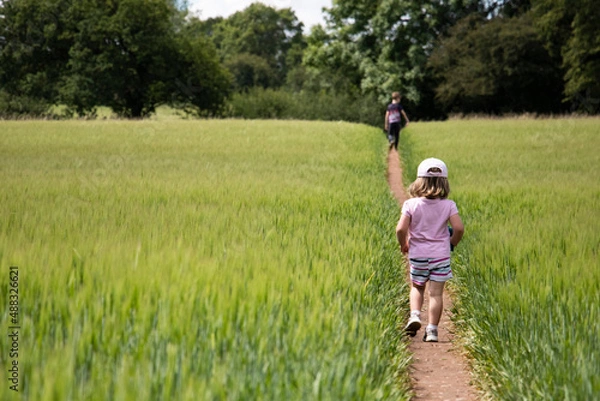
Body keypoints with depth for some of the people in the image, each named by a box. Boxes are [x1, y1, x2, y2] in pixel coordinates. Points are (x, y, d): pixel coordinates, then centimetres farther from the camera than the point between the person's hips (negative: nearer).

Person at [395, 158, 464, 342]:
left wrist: (403, 244, 4)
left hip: (417, 254, 0)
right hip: (441, 255, 0)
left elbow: (401, 229, -16)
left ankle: (415, 315, -2)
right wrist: (452, 243, 6)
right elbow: (459, 228, -14)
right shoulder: (448, 205, -6)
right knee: (436, 293, 3)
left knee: (417, 288, 20)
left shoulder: (411, 204, -8)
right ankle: (432, 330, 1)